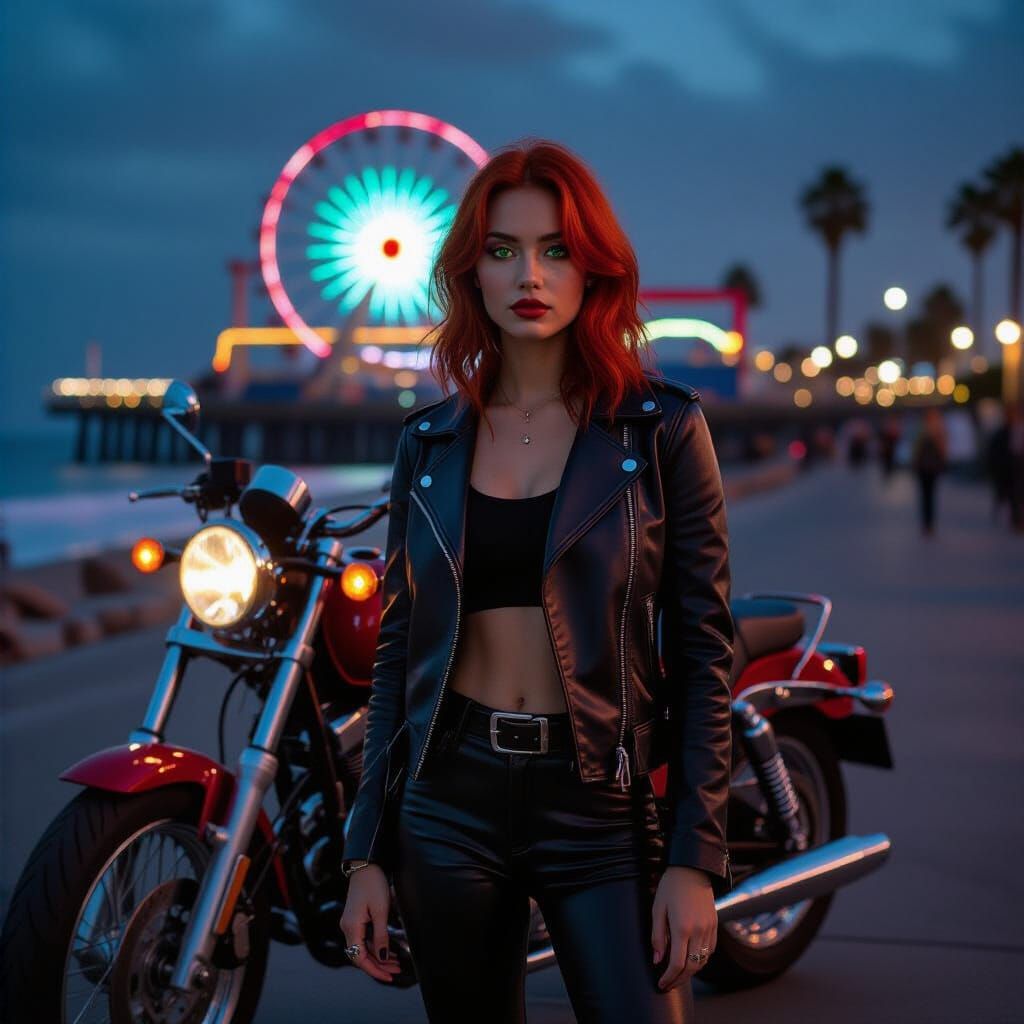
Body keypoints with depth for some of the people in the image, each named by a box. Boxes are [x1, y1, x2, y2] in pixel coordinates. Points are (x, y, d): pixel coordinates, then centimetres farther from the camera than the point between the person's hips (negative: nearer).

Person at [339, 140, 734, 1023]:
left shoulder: (661, 428, -3)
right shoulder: (430, 443, 6)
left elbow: (704, 651, -4)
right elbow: (398, 648, 9)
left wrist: (696, 858, -10)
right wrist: (367, 852, 6)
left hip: (602, 806, -3)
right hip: (448, 800, 3)